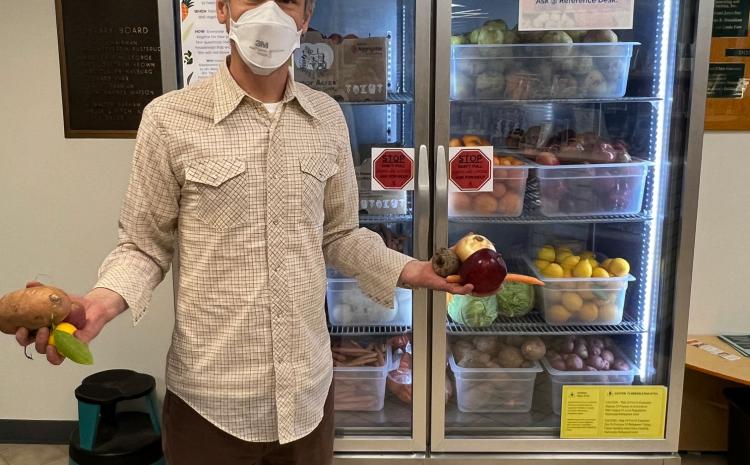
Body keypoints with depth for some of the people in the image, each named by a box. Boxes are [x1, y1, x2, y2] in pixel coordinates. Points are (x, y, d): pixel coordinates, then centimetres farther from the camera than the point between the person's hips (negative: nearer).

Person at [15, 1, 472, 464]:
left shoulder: (328, 117, 1)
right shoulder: (171, 118, -10)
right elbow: (145, 246, -2)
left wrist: (411, 270, -1)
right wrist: (102, 301, -21)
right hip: (210, 397, -3)